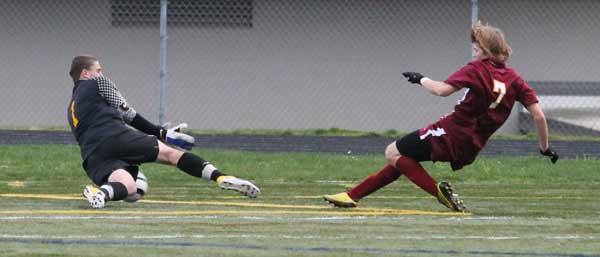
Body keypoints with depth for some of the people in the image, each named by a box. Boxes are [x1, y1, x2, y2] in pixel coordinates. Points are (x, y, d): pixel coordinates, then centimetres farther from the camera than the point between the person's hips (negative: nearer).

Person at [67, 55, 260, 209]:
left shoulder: (72, 108, 35)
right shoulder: (98, 83, 17)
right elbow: (126, 113, 13)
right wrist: (161, 133, 17)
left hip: (91, 156, 5)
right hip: (116, 136, -5)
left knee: (128, 188, -12)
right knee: (171, 153, -1)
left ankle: (102, 191, -45)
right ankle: (220, 177, -18)